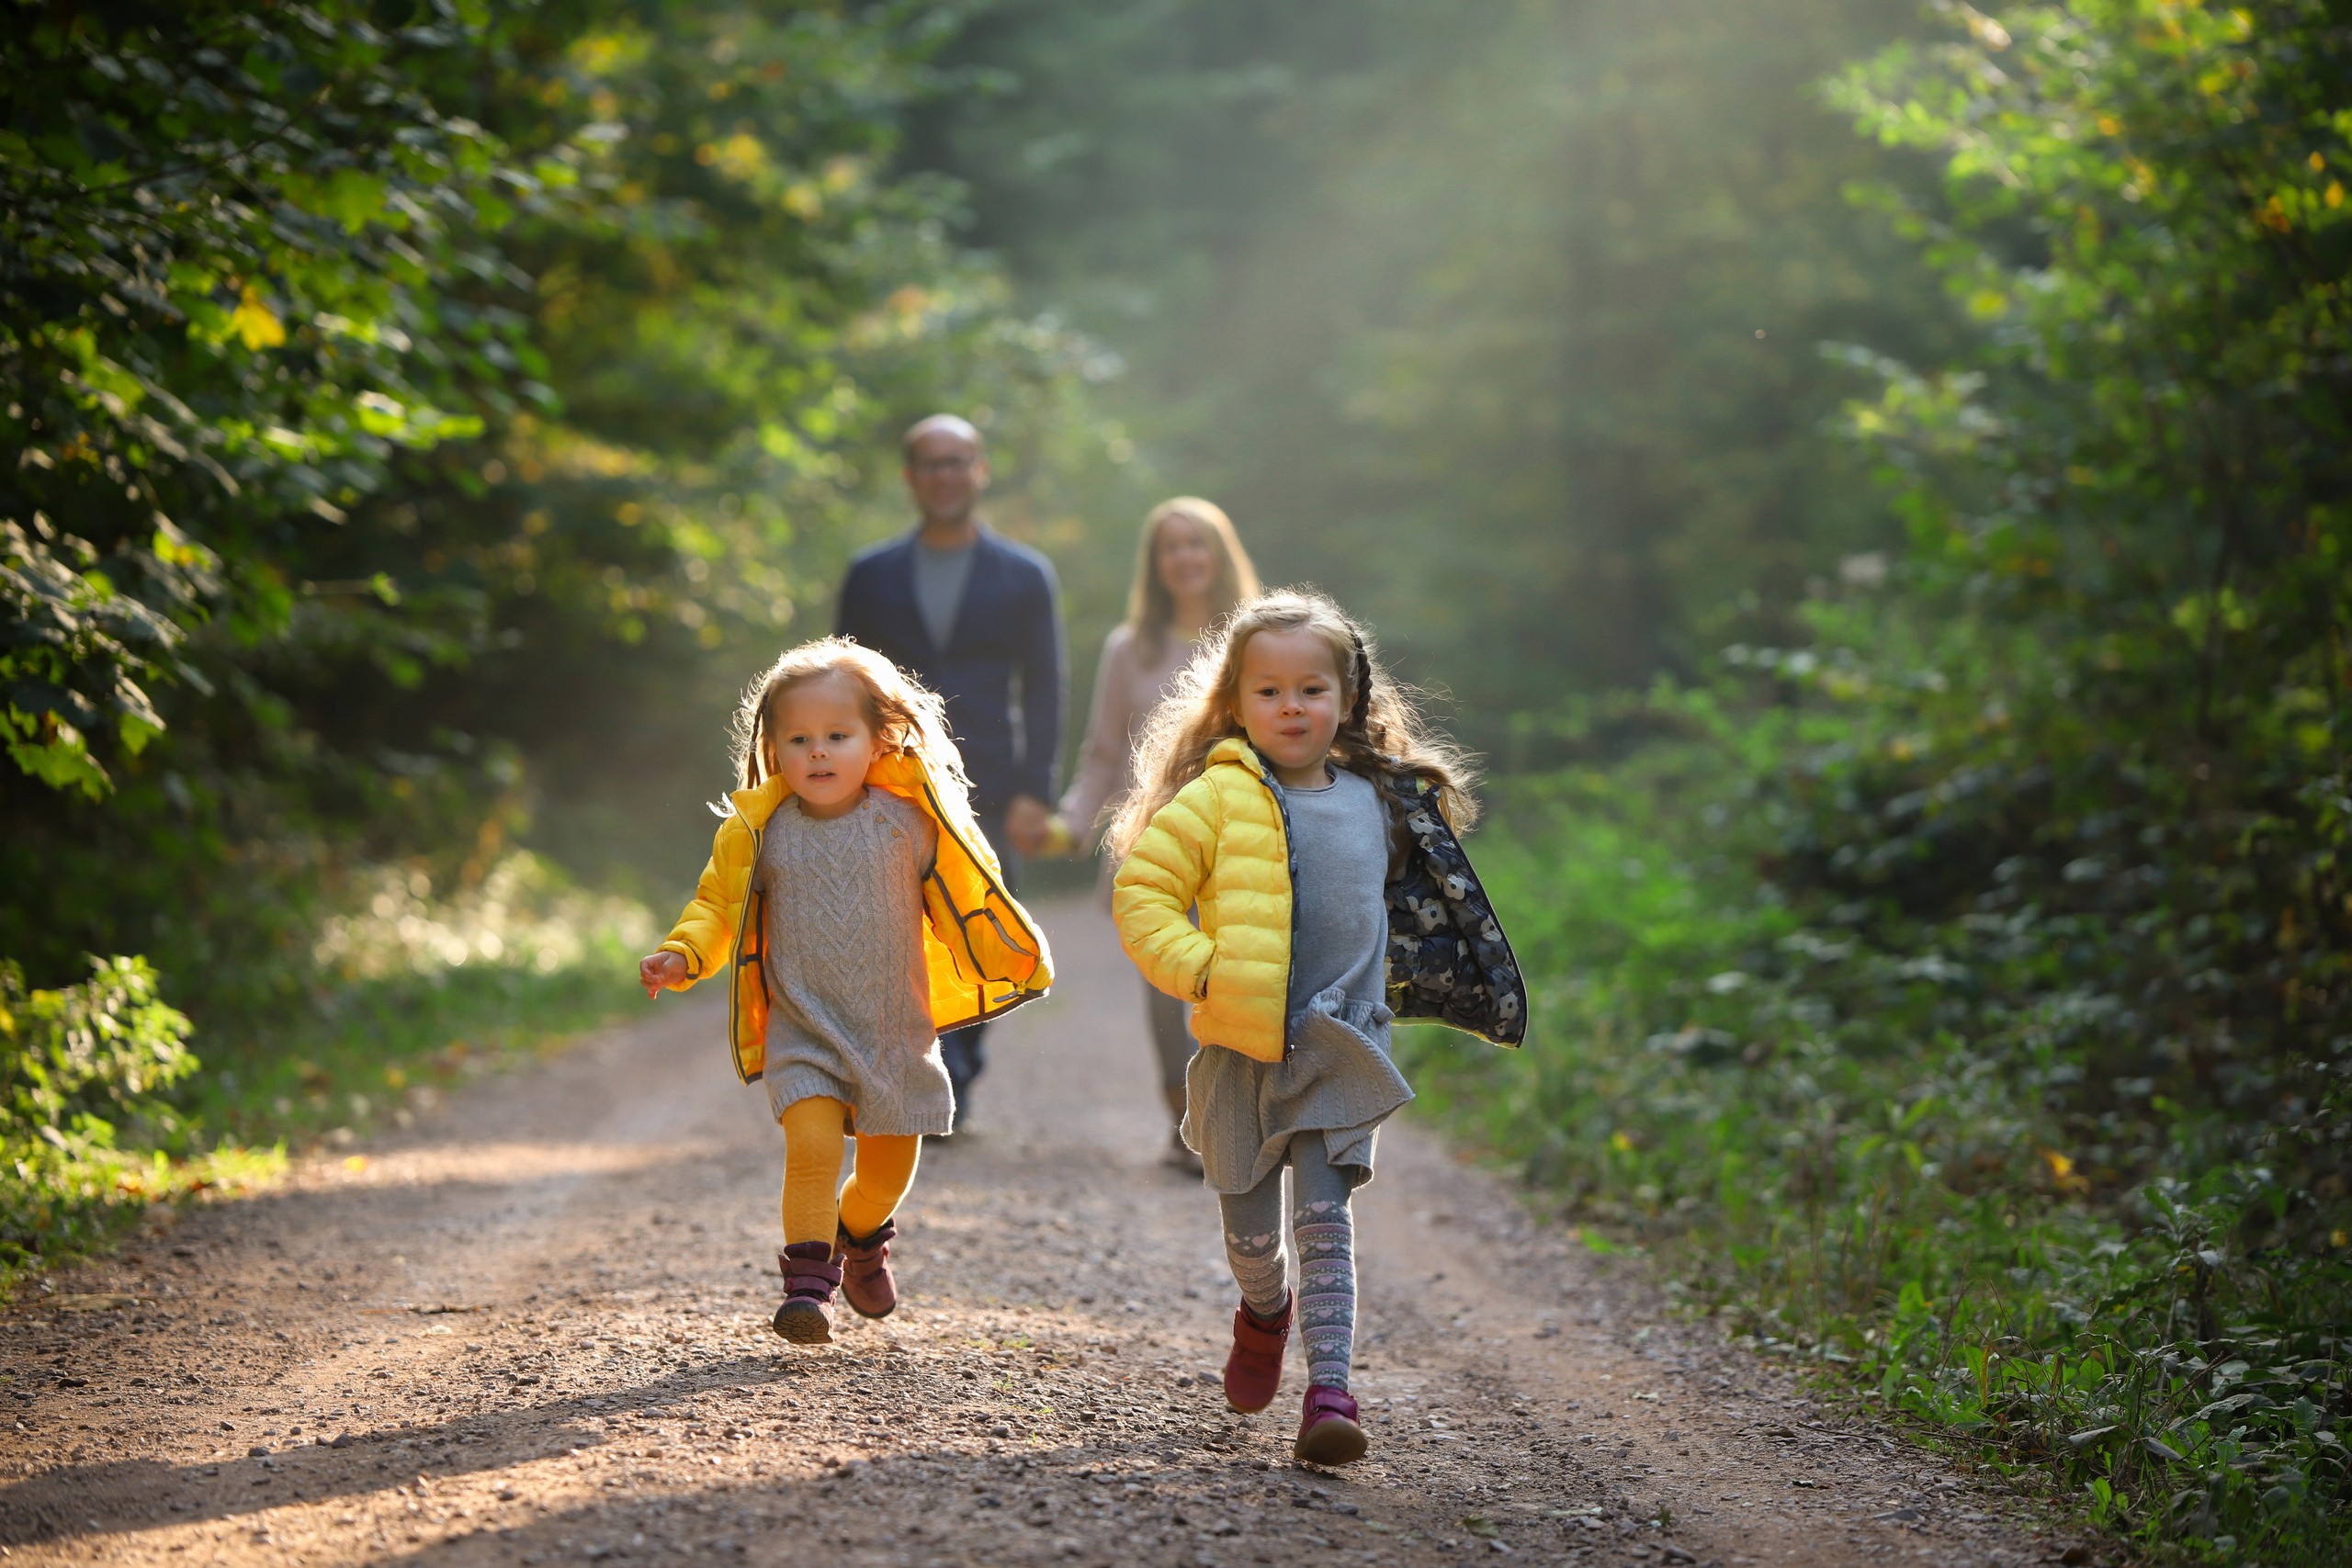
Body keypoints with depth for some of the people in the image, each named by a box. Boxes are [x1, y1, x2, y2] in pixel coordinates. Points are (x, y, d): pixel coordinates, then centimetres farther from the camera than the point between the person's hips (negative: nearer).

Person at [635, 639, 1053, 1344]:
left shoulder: (908, 823, -4)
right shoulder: (760, 832, -4)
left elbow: (960, 904, 7)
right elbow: (717, 906, 7)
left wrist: (1009, 957, -2)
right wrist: (681, 957, -10)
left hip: (895, 1029, 1)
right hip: (802, 1030, -1)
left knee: (889, 1167, 10)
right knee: (812, 1146, -21)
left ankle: (861, 1236, 42)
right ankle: (807, 1277, -12)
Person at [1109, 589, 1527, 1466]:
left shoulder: (1381, 803, 8)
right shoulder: (1217, 799, -6)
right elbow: (1141, 890, -7)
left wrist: (1380, 990, 17)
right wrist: (1197, 967, -16)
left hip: (1340, 1046, 1)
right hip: (1240, 1047, -1)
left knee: (1324, 1217, -11)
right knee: (1251, 1229, 10)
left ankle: (1329, 1392, -14)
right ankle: (1265, 1313, 43)